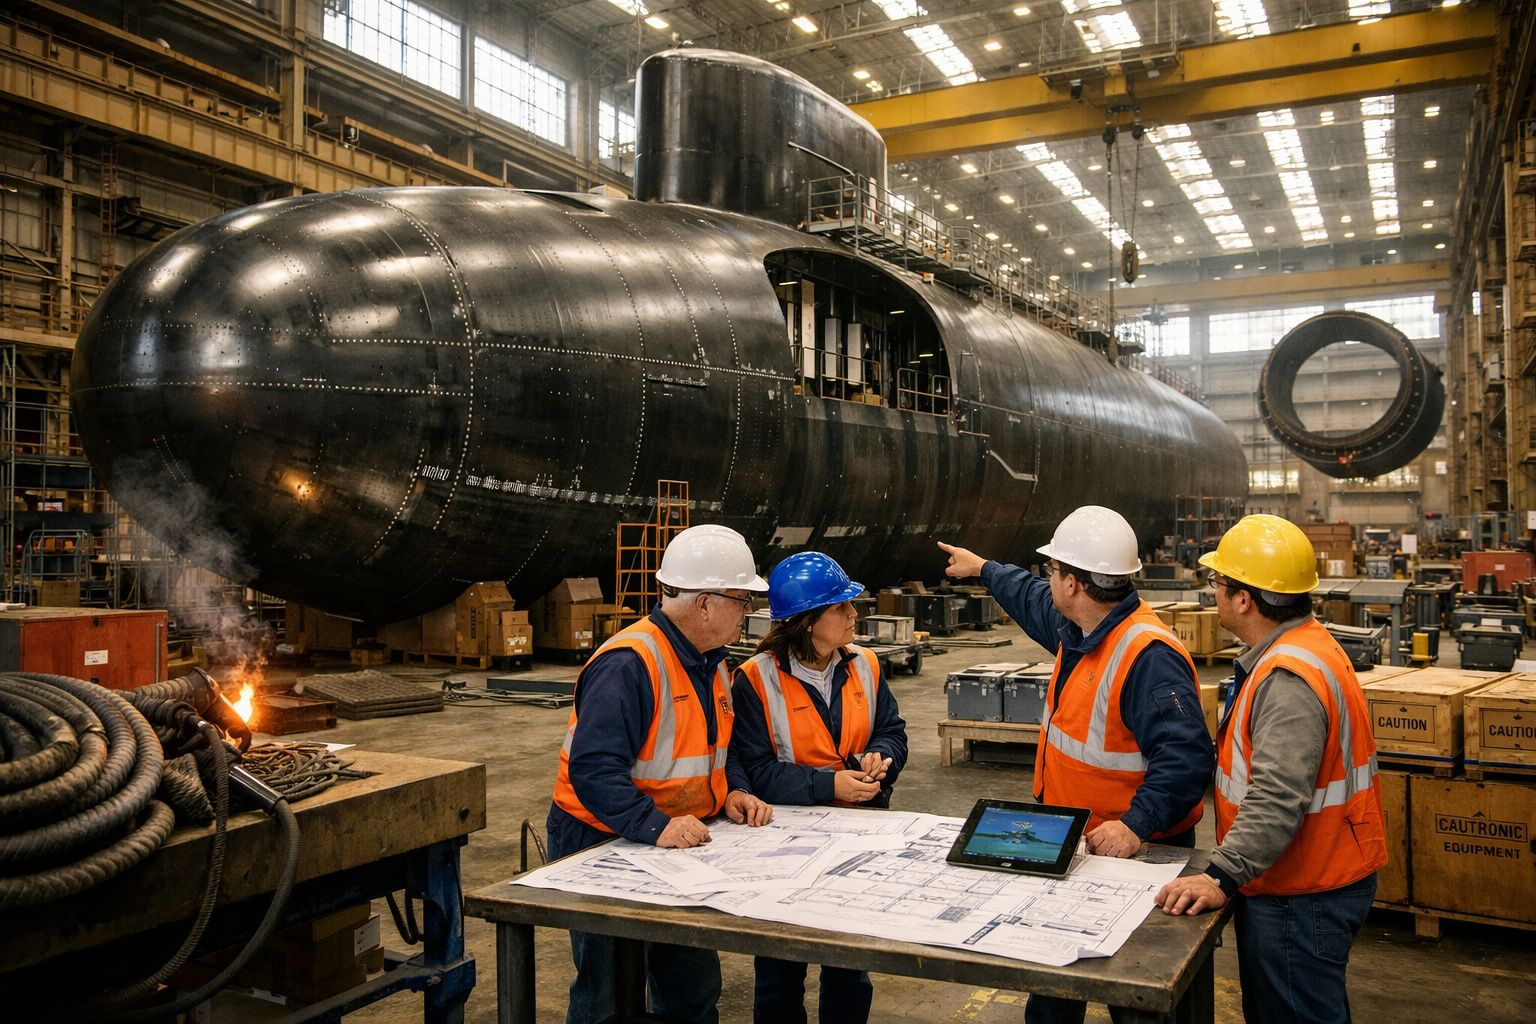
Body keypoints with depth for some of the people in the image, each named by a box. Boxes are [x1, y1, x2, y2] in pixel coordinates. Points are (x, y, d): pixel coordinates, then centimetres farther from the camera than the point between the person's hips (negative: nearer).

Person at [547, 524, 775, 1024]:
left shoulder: (711, 662, 5)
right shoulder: (628, 664, -26)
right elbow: (594, 768, -32)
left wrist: (734, 790, -2)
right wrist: (655, 826, -40)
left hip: (680, 845, 9)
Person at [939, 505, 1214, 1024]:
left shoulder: (1148, 655, -29)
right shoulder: (1077, 629, 2)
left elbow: (1186, 756, -33)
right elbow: (1034, 600, 24)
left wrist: (1136, 826, -39)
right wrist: (983, 568, 36)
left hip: (1131, 852, -9)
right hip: (1072, 843, 9)